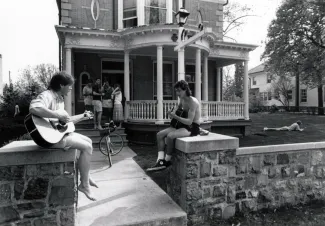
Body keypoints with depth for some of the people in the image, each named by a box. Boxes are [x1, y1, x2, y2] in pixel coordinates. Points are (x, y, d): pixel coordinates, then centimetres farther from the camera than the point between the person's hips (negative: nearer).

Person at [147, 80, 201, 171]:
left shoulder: (192, 101, -20)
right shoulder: (182, 99, 6)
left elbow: (189, 121, -26)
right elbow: (179, 108, 27)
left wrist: (175, 116, -30)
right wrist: (173, 113, 4)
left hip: (192, 128, -9)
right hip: (183, 125, 9)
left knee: (170, 136, -31)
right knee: (159, 134, -5)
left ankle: (167, 161, -9)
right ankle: (160, 161, -14)